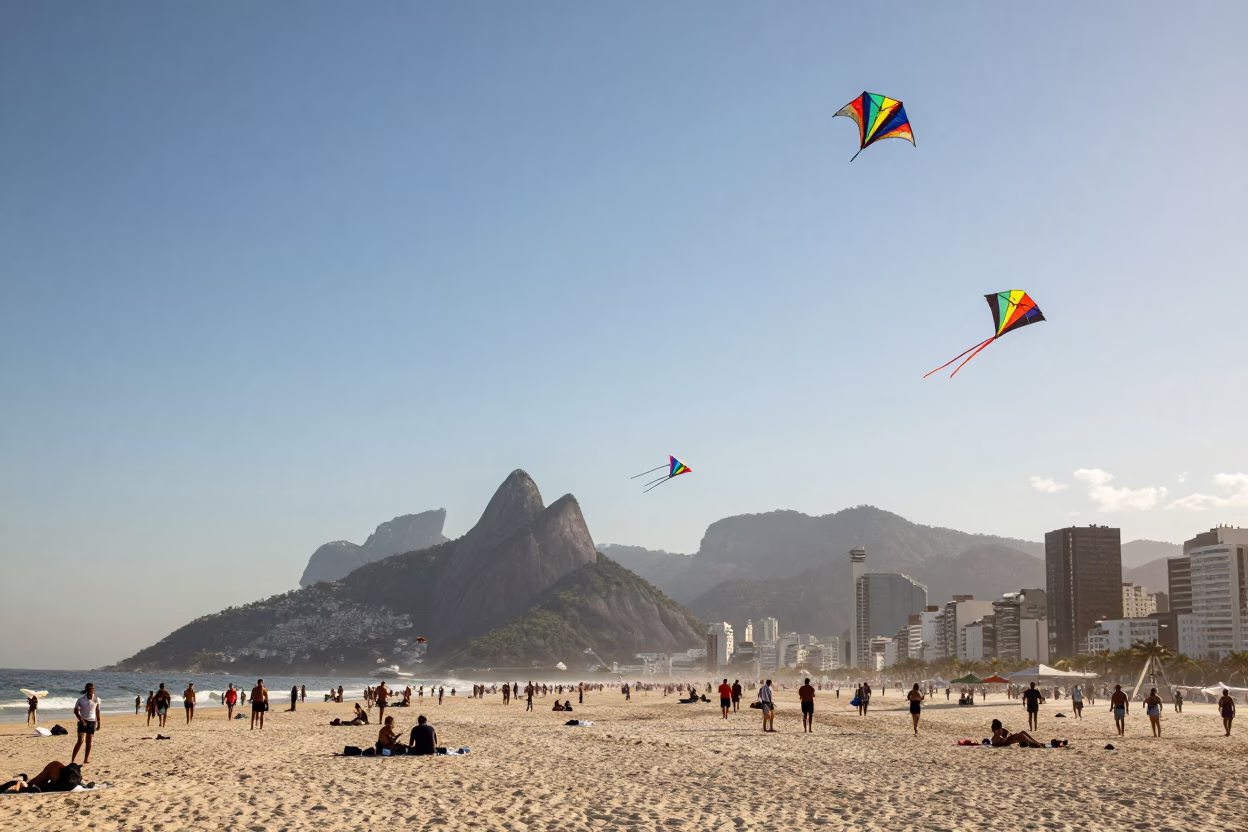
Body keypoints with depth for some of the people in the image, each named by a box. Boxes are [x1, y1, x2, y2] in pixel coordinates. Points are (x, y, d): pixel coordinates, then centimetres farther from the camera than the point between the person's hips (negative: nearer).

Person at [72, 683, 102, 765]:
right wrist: (81, 720, -14)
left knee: (89, 741, 6)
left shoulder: (96, 699, 1)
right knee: (80, 740, -12)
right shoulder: (81, 699, -8)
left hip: (92, 721, 3)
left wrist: (98, 722, 8)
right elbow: (76, 711, -4)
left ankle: (86, 760, 14)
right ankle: (72, 760, -8)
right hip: (83, 721, -3)